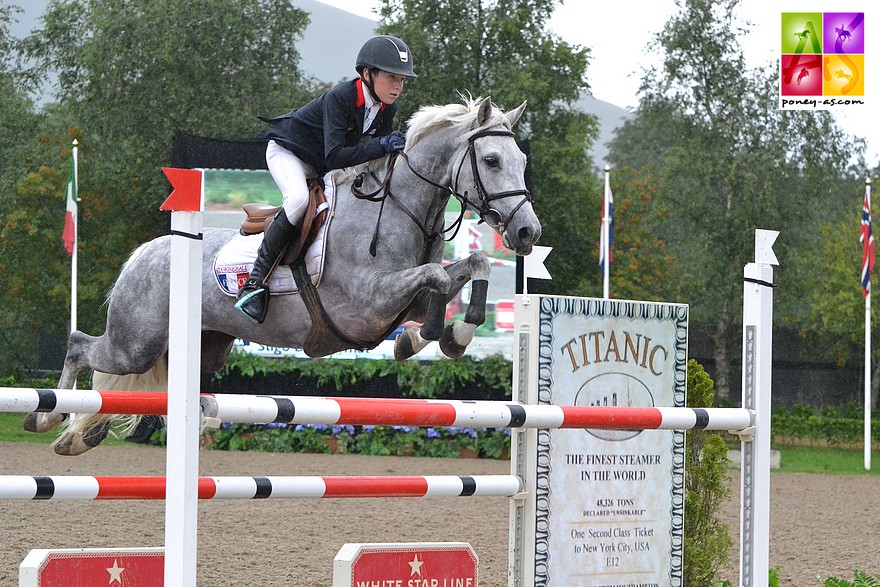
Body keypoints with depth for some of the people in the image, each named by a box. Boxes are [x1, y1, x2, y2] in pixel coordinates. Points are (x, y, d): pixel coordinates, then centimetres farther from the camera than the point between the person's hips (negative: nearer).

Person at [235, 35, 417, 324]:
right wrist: (381, 146, -45)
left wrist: (393, 148, -21)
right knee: (299, 199, -34)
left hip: (321, 167, 8)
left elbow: (374, 154, -1)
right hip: (287, 151, -8)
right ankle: (255, 280, -32)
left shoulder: (387, 107, -11)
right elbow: (335, 158, -40)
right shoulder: (339, 98, -33)